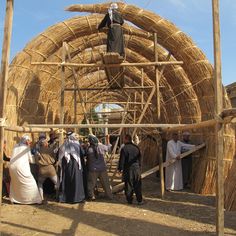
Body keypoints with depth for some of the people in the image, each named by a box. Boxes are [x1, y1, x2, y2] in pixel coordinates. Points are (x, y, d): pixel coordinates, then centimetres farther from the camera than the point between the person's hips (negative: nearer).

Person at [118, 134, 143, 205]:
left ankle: (129, 200, 14)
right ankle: (139, 200, 13)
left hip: (128, 169, -4)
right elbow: (140, 159, 15)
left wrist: (120, 168, -2)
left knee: (129, 185, 6)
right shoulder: (136, 147, 7)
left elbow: (122, 160, -12)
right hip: (137, 168, 4)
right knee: (137, 185, 10)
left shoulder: (124, 148, -11)